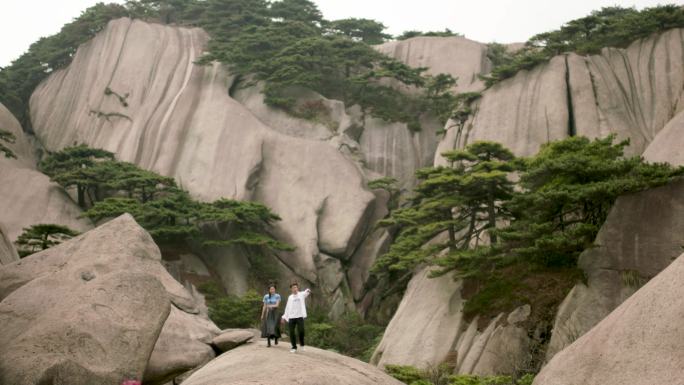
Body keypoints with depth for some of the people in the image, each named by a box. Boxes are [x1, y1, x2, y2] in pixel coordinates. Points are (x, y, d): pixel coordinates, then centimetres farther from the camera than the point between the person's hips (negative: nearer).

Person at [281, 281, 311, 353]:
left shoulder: (302, 294, 5)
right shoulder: (290, 297, 17)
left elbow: (306, 293, -19)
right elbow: (287, 308, 21)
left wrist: (308, 291, -42)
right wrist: (284, 316, 16)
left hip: (300, 316, -4)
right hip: (291, 317, 4)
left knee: (301, 331, -15)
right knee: (291, 332, 1)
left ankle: (302, 344, 10)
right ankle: (294, 347, 13)